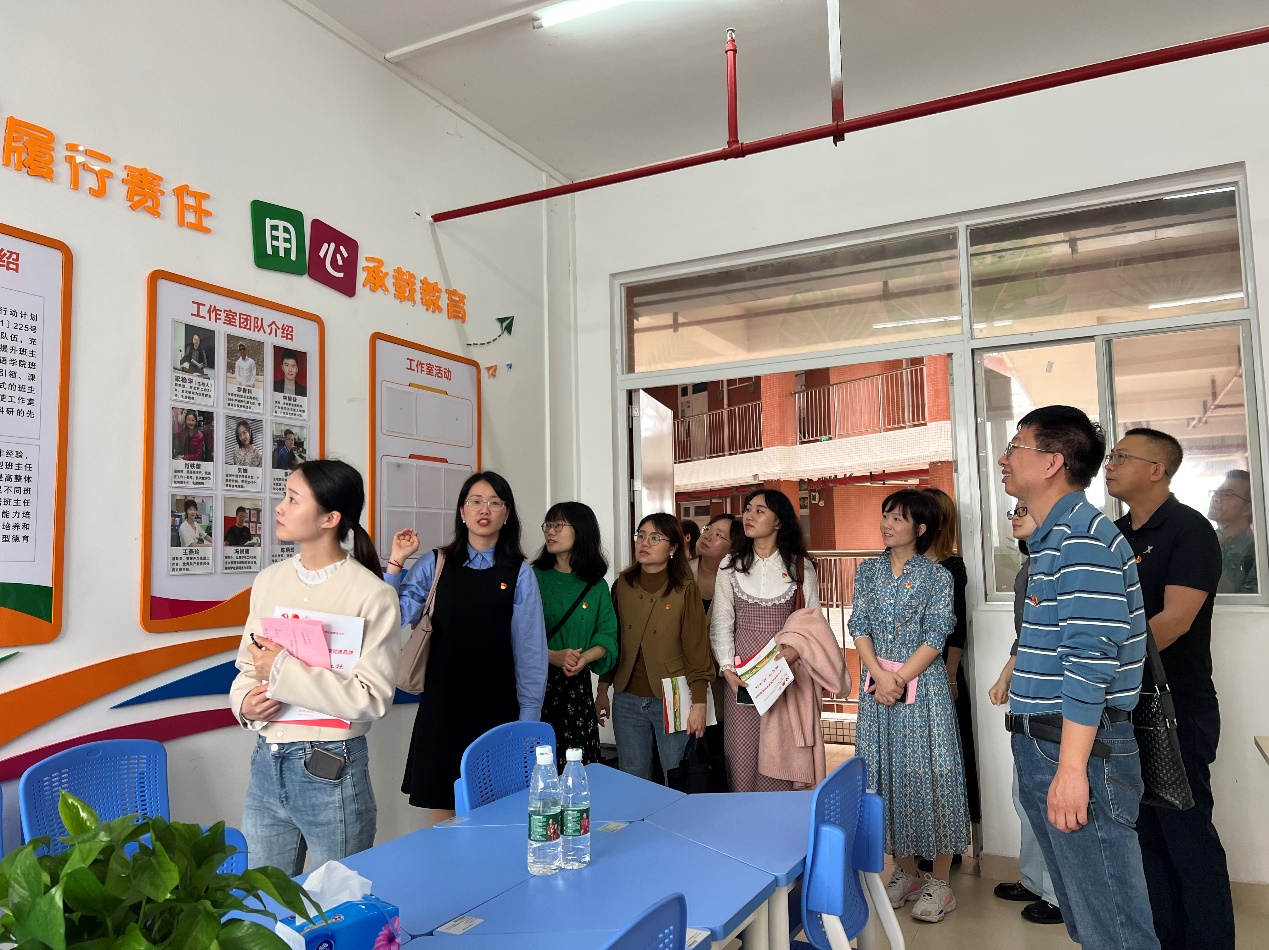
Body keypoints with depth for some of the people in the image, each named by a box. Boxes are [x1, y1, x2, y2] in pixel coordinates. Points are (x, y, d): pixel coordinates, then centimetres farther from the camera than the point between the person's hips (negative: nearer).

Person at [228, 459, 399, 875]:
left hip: (331, 773, -5)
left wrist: (284, 669, -19)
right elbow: (247, 664, 14)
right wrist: (244, 701, -7)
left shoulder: (371, 595, -14)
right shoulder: (269, 580, 4)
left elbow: (372, 697, -18)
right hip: (266, 763, 5)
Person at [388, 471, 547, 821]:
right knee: (444, 816, 9)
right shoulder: (434, 565, 2)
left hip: (497, 707, 0)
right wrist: (396, 562, -7)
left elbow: (530, 649, 0)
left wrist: (528, 718, 1)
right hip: (442, 704, 1)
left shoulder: (519, 574, -1)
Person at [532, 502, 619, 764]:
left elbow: (607, 637, 4)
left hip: (577, 684, 2)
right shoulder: (533, 578, 0)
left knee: (580, 763, 0)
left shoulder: (596, 586, 7)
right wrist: (553, 656, -20)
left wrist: (586, 657, -15)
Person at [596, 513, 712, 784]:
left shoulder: (685, 589, -6)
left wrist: (699, 704, -9)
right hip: (627, 699, 3)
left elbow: (697, 649, -6)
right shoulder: (622, 585, 4)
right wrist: (603, 690, 9)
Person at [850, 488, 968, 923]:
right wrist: (880, 676, -12)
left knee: (929, 773, 0)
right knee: (886, 774, 8)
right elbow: (859, 627, 2)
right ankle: (905, 871, 22)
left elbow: (935, 639, -8)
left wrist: (899, 680, -14)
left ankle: (940, 882, 12)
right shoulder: (868, 571, 7)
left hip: (922, 686, -4)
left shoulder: (937, 576, -3)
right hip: (876, 684, 4)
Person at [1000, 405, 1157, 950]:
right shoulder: (1054, 538, 15)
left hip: (1078, 748, -10)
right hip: (1040, 744, 10)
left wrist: (1071, 767, -23)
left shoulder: (1083, 537, -16)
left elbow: (1090, 661, -22)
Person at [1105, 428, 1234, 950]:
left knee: (1188, 833, 1)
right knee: (1147, 832, 14)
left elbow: (1174, 618, -21)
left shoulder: (1189, 530, -10)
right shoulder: (1113, 534, 11)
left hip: (1176, 709, -7)